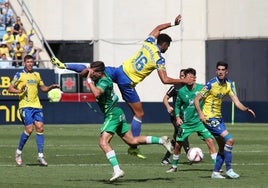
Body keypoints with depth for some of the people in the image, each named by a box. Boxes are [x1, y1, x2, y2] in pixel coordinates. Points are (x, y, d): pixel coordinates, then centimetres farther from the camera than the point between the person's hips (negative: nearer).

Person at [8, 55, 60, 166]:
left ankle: (40, 156, -1)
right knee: (29, 129, -14)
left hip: (37, 106, 5)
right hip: (25, 106, -5)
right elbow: (10, 89, 0)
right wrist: (19, 91, -19)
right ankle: (19, 152, 5)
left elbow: (43, 88, 26)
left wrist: (51, 87, 6)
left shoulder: (36, 75, 17)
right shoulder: (19, 75, 1)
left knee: (40, 128, -4)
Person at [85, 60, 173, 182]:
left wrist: (89, 80, -32)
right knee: (132, 141, 15)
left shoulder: (104, 82, -21)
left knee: (103, 142, -20)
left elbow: (96, 93, -42)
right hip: (117, 113, 10)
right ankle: (162, 141, 21)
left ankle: (117, 170, -28)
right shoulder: (103, 78, 7)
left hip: (112, 114, -10)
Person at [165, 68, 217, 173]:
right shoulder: (181, 91, -5)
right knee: (178, 144, 4)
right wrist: (177, 117, -4)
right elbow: (177, 105, 9)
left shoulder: (201, 88, -7)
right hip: (185, 123, 1)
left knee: (210, 141, -14)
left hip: (200, 121, -1)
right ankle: (174, 166, 25)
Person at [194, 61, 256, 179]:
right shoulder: (211, 84, -17)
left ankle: (216, 172, 19)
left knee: (223, 147, 11)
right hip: (210, 118, -8)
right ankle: (228, 169, -9)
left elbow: (236, 102, -1)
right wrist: (200, 114, -27)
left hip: (218, 118, 8)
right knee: (230, 140, -16)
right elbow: (197, 100, -13)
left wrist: (246, 109, -20)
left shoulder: (229, 84, 3)